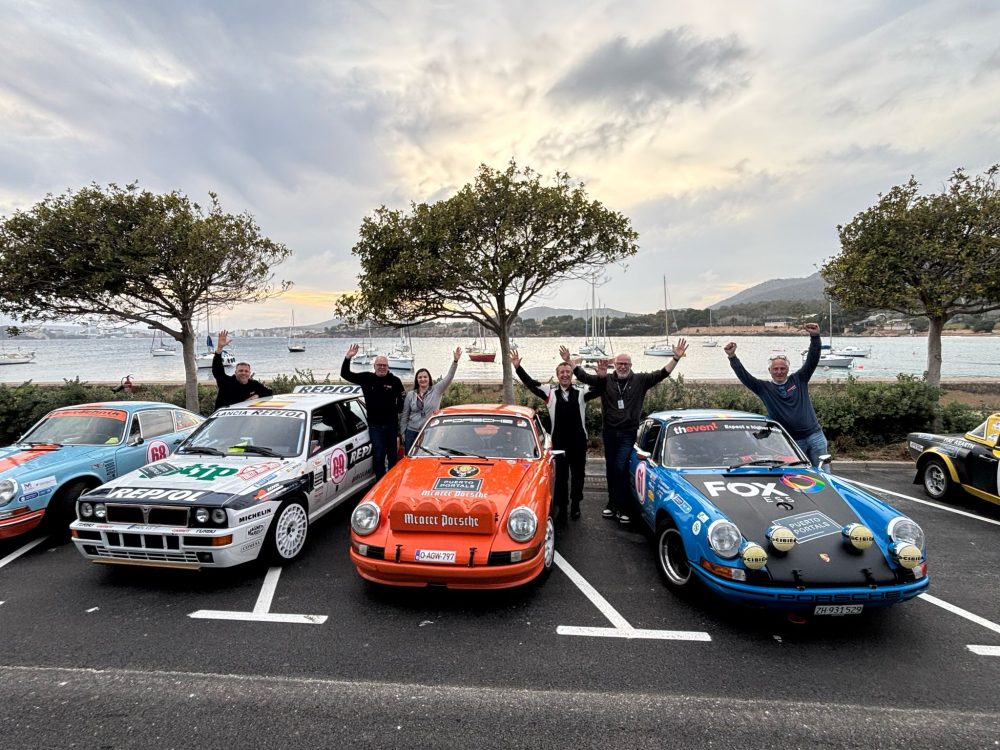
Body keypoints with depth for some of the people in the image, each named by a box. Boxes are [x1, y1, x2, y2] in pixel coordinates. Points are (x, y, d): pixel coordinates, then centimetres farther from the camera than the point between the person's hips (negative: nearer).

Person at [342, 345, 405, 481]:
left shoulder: (395, 381, -5)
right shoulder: (366, 378, 0)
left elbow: (402, 401, 2)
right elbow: (345, 374, 0)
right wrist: (348, 358, -13)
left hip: (392, 424, 0)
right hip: (375, 425, 0)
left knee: (393, 456, 12)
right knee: (379, 456, 3)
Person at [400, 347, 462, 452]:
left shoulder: (436, 391, 0)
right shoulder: (410, 395, 7)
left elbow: (449, 377, -11)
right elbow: (404, 416, 10)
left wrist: (455, 361, -23)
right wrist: (403, 433, 7)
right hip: (412, 432, 2)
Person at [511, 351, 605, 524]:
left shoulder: (581, 392, 0)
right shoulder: (550, 391, -1)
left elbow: (599, 390, -4)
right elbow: (530, 383, -1)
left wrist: (602, 377, -23)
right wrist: (518, 367, -5)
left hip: (579, 442, 1)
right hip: (559, 442, -1)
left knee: (578, 474, 14)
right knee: (561, 475, 7)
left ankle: (575, 506, 32)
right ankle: (562, 508, 18)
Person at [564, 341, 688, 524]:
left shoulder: (640, 380, 0)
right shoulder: (605, 380, 1)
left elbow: (662, 374, -6)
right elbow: (584, 376, -1)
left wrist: (676, 358, -18)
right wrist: (568, 361, -10)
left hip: (628, 433, -2)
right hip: (609, 432, 2)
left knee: (620, 468, -9)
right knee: (611, 469, 12)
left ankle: (623, 508, 4)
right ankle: (613, 504, 28)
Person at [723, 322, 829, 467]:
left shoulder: (798, 380, 3)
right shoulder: (764, 388, 1)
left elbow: (813, 360, -5)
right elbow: (744, 376, -8)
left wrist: (815, 337, -18)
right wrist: (732, 357, -20)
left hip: (814, 435, 1)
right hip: (792, 442, -1)